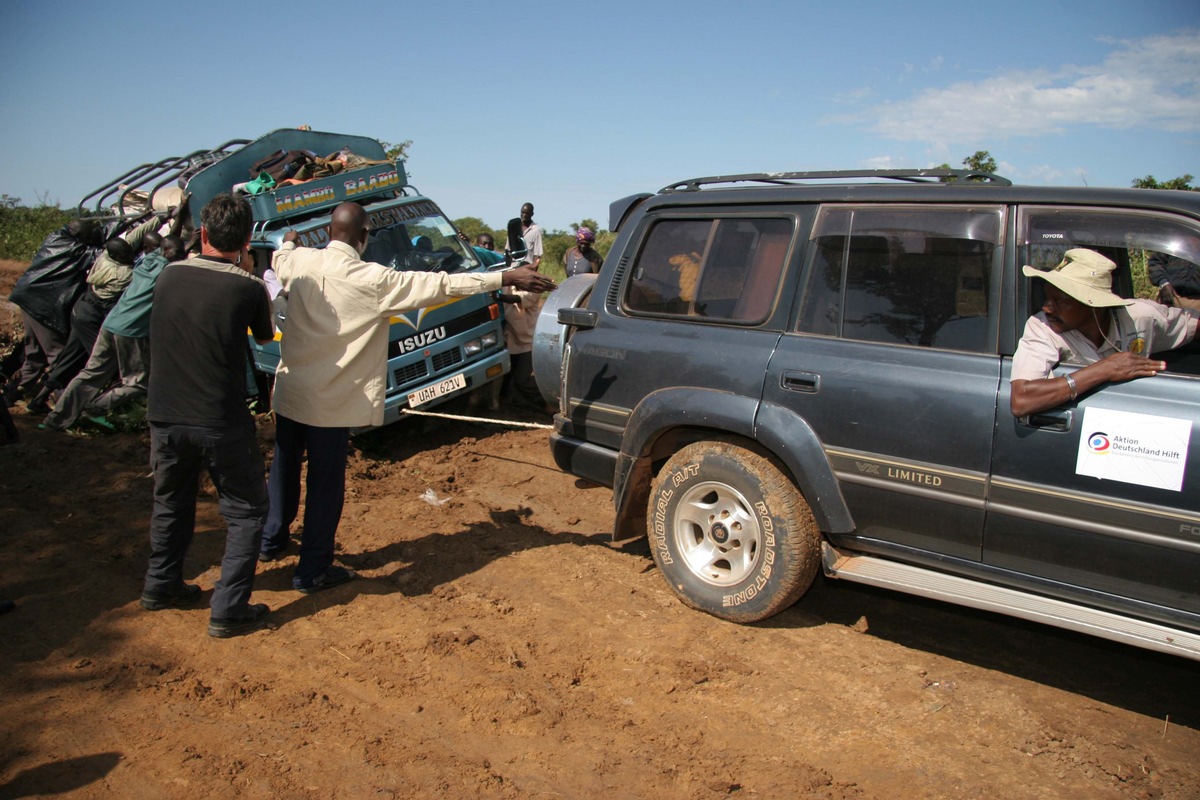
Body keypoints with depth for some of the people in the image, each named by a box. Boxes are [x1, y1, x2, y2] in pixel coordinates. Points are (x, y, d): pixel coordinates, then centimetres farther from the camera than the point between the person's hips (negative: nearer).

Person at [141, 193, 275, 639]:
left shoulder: (168, 276, -1)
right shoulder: (248, 289, -14)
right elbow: (264, 336, 6)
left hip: (165, 417, 5)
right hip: (221, 423, -5)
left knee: (171, 503, 25)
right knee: (246, 511, 10)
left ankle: (160, 586, 40)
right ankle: (229, 610, 8)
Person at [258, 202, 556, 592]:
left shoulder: (299, 262, -2)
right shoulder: (371, 279, -20)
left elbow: (280, 258, 24)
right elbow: (440, 284, -20)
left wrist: (289, 242, 49)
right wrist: (506, 278, -17)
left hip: (290, 391, 6)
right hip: (331, 402, -6)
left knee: (284, 468, 24)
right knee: (325, 483, 7)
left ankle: (271, 540, 43)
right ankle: (313, 570, 19)